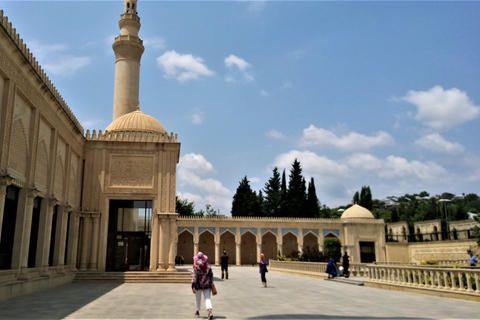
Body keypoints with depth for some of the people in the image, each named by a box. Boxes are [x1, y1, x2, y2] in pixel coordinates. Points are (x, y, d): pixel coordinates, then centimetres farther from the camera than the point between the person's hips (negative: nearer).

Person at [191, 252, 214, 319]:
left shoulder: (196, 266, -8)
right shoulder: (208, 265, 3)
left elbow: (195, 276, -13)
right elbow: (211, 275, 7)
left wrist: (193, 286, -12)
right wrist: (210, 283, 20)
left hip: (198, 285, -2)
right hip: (207, 284, 2)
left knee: (197, 299, 16)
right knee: (207, 298, -1)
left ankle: (197, 312, 31)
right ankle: (210, 311, -23)